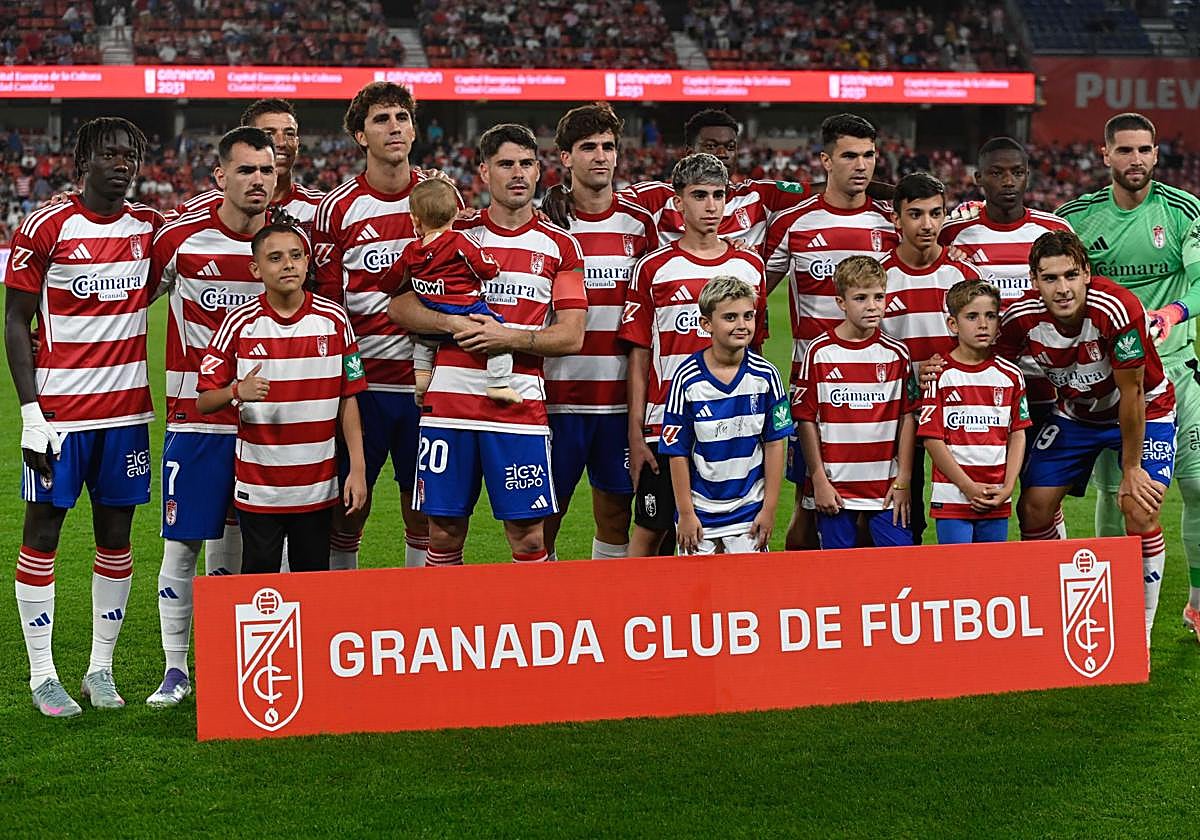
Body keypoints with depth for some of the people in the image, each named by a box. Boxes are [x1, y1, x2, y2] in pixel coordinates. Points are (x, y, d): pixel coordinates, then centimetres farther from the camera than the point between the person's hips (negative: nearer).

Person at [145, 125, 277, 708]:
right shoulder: (180, 238, -6)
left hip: (262, 420, 2)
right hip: (193, 417, -2)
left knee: (233, 542, 8)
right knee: (182, 544, -1)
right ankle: (174, 670, 10)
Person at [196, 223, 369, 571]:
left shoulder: (333, 318, 1)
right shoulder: (240, 322, -4)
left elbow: (348, 399, 5)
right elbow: (203, 402, -2)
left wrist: (358, 468, 0)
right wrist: (237, 392, -23)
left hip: (318, 487, 1)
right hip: (258, 488, -1)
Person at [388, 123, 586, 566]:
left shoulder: (559, 246, 7)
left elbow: (571, 336, 1)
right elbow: (399, 307, 7)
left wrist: (507, 337, -13)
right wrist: (454, 323, -10)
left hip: (520, 406, -1)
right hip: (448, 400, 1)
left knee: (528, 537, -2)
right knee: (444, 532, 4)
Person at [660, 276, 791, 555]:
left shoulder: (765, 376, -5)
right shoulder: (687, 379, -11)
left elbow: (774, 444, 0)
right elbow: (677, 452, -6)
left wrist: (769, 508, -2)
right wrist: (685, 513, -6)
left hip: (750, 511, 1)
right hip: (700, 511, -1)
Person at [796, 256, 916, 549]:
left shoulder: (896, 353, 3)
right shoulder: (820, 352, -3)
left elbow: (907, 417, 4)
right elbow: (806, 418, -1)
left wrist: (903, 481, 0)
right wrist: (819, 480, -5)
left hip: (886, 488, 1)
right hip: (835, 489, -1)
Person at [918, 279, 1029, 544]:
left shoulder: (1010, 375, 7)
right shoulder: (940, 375, -5)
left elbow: (1017, 434, 8)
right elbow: (932, 438, -7)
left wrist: (1007, 488, -3)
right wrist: (969, 488, -11)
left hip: (997, 501, 4)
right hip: (953, 497, -4)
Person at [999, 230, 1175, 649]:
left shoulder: (1118, 310, -35)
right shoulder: (1022, 319, -23)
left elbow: (1131, 395, -26)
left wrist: (1131, 469, -18)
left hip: (1145, 412, -4)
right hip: (1074, 414, 4)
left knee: (1140, 514, -18)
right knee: (1033, 508, -1)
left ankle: (1140, 634, -3)